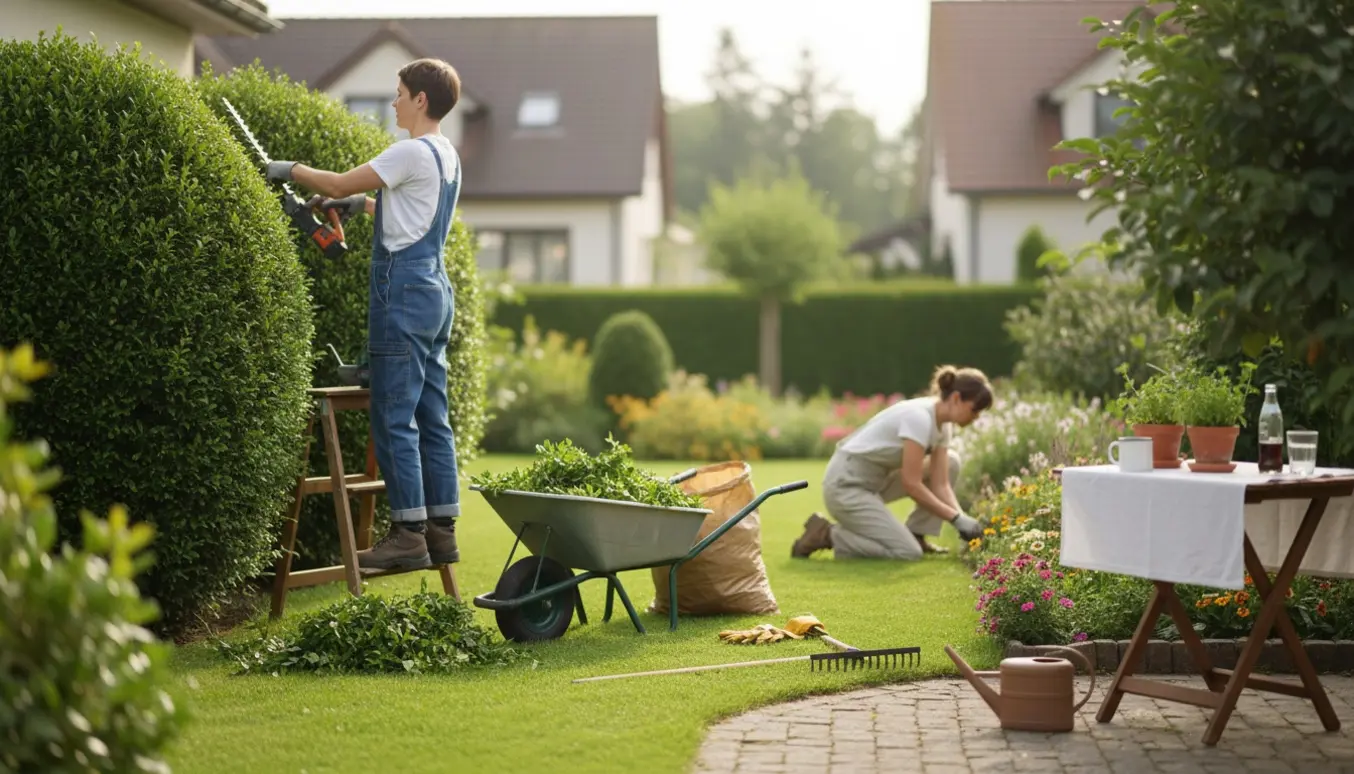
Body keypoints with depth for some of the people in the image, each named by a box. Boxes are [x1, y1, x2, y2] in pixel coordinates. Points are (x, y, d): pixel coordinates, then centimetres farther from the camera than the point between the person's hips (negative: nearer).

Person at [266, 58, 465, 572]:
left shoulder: (413, 153, -12)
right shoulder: (447, 157, 16)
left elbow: (339, 184, -11)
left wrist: (290, 170, 4)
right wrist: (363, 203, 21)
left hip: (403, 289, -9)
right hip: (435, 290, 9)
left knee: (395, 417, -7)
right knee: (431, 415, 9)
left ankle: (408, 532, -8)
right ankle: (441, 528, 10)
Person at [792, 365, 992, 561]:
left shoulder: (943, 424, 3)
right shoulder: (919, 417, -25)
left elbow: (940, 484, 2)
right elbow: (911, 484, -25)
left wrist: (962, 518, -12)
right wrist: (957, 518, -21)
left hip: (875, 480, 9)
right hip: (846, 485, -9)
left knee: (950, 463, 5)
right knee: (908, 553, -17)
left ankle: (915, 536, 9)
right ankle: (826, 535, -5)